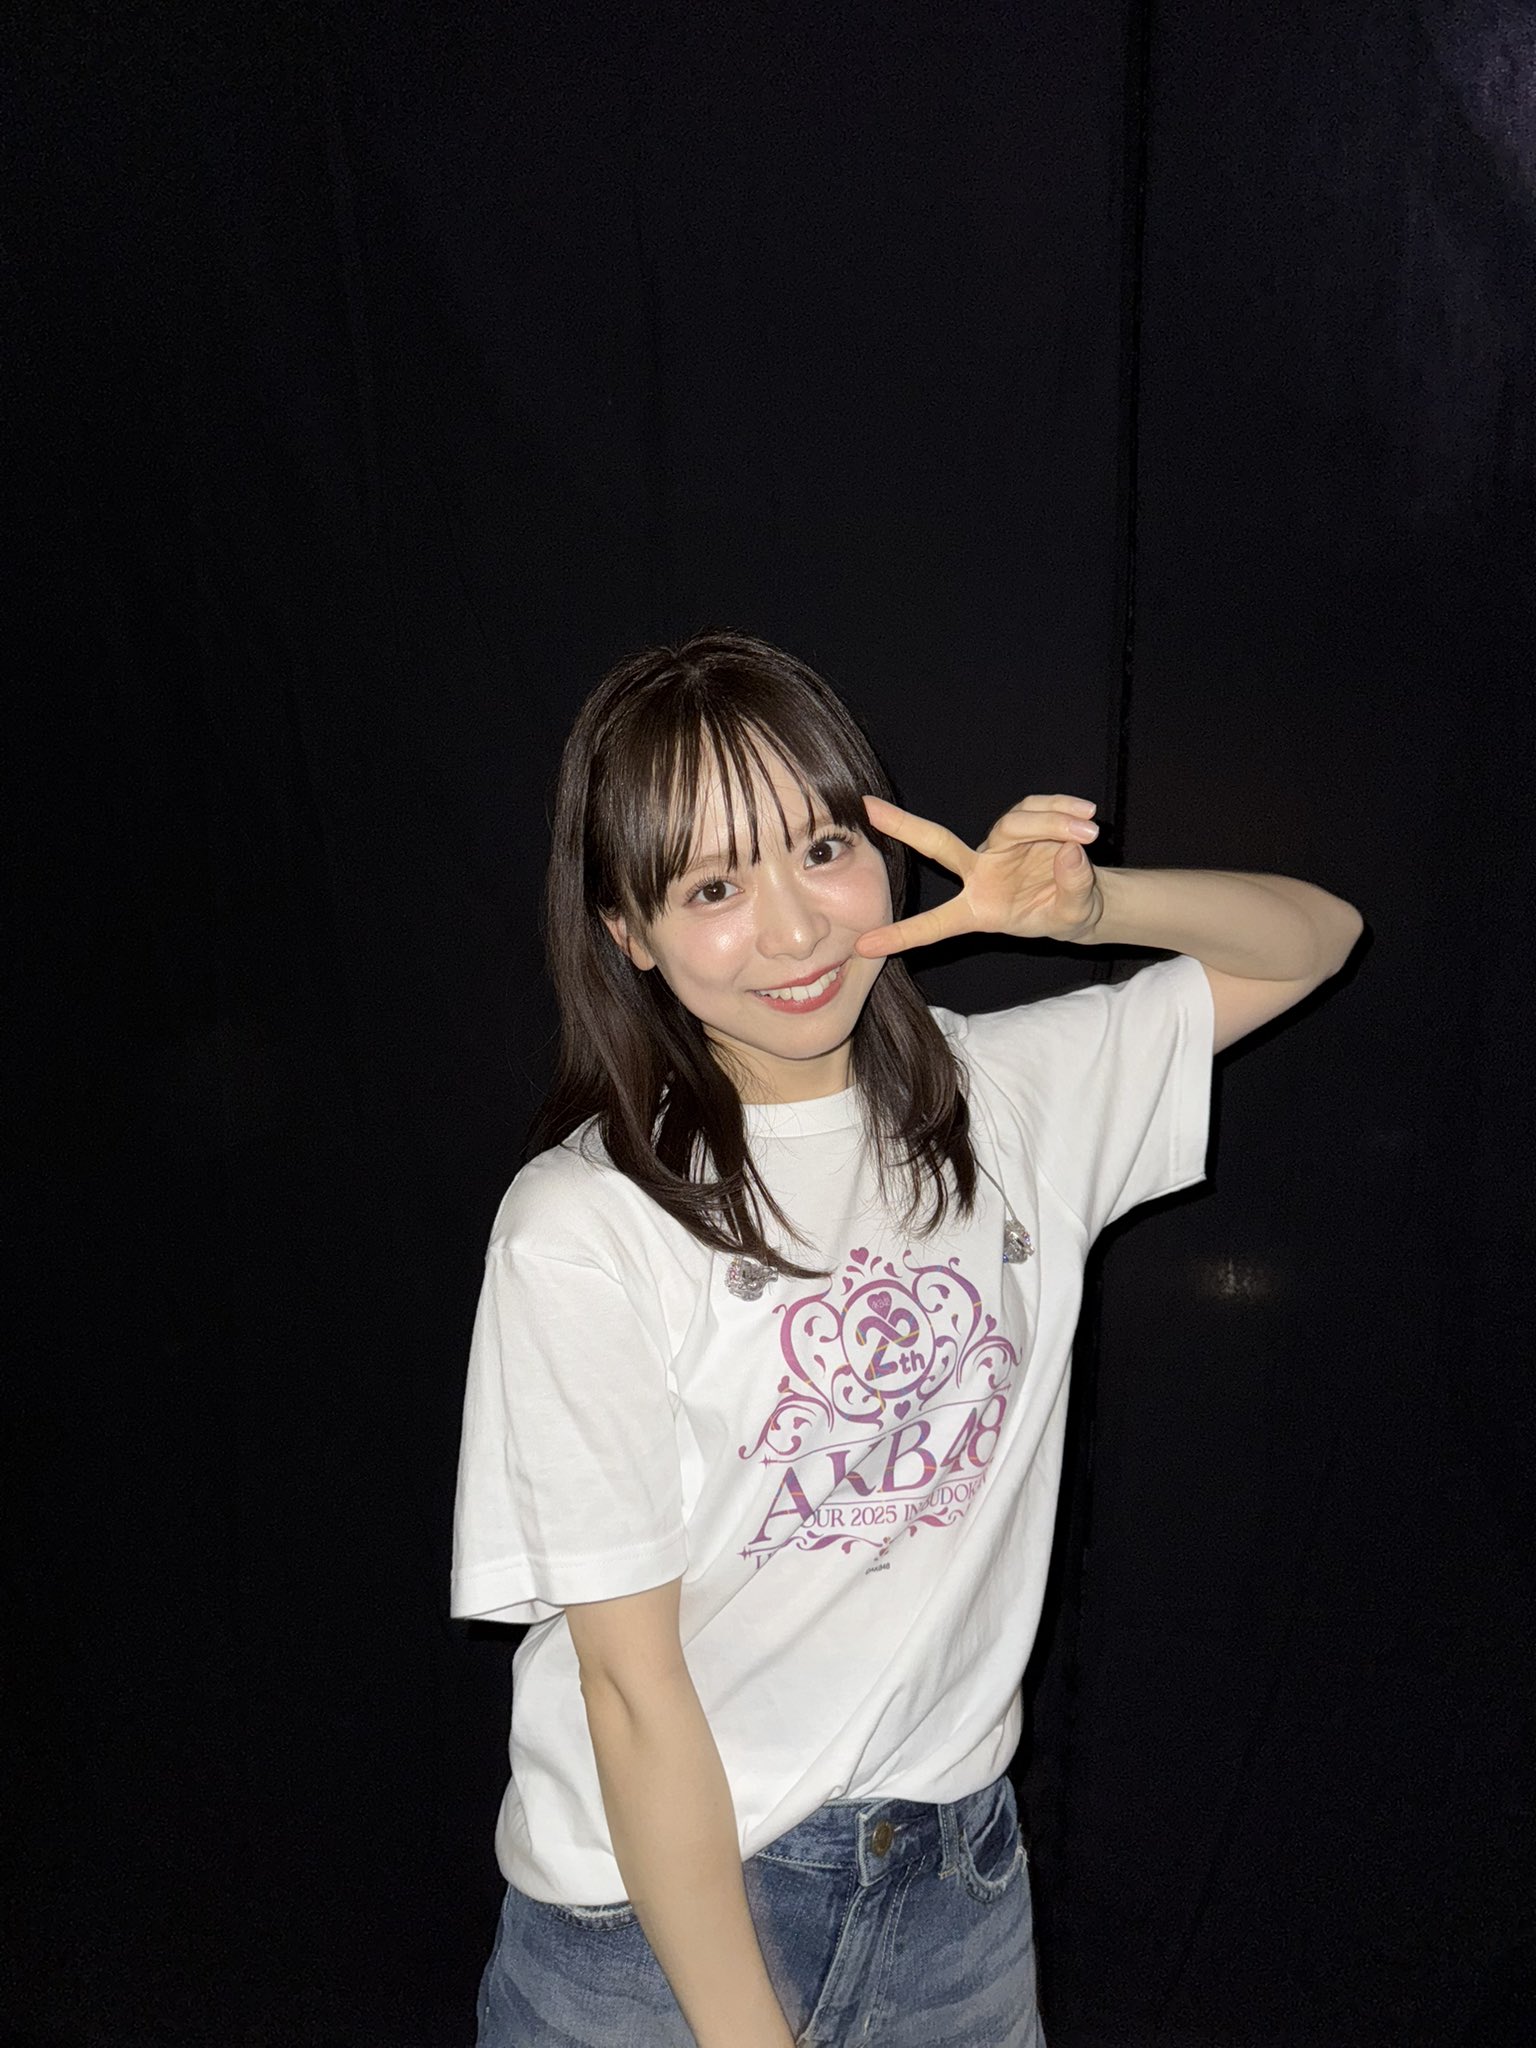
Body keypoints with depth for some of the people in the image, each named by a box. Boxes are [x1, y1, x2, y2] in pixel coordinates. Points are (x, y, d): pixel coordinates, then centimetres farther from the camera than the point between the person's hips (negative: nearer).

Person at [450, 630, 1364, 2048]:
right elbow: (631, 1683, -17)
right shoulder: (584, 1228, -20)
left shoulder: (1013, 1096, -6)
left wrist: (1088, 905, -13)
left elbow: (1316, 937, 5)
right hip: (657, 1907, -3)